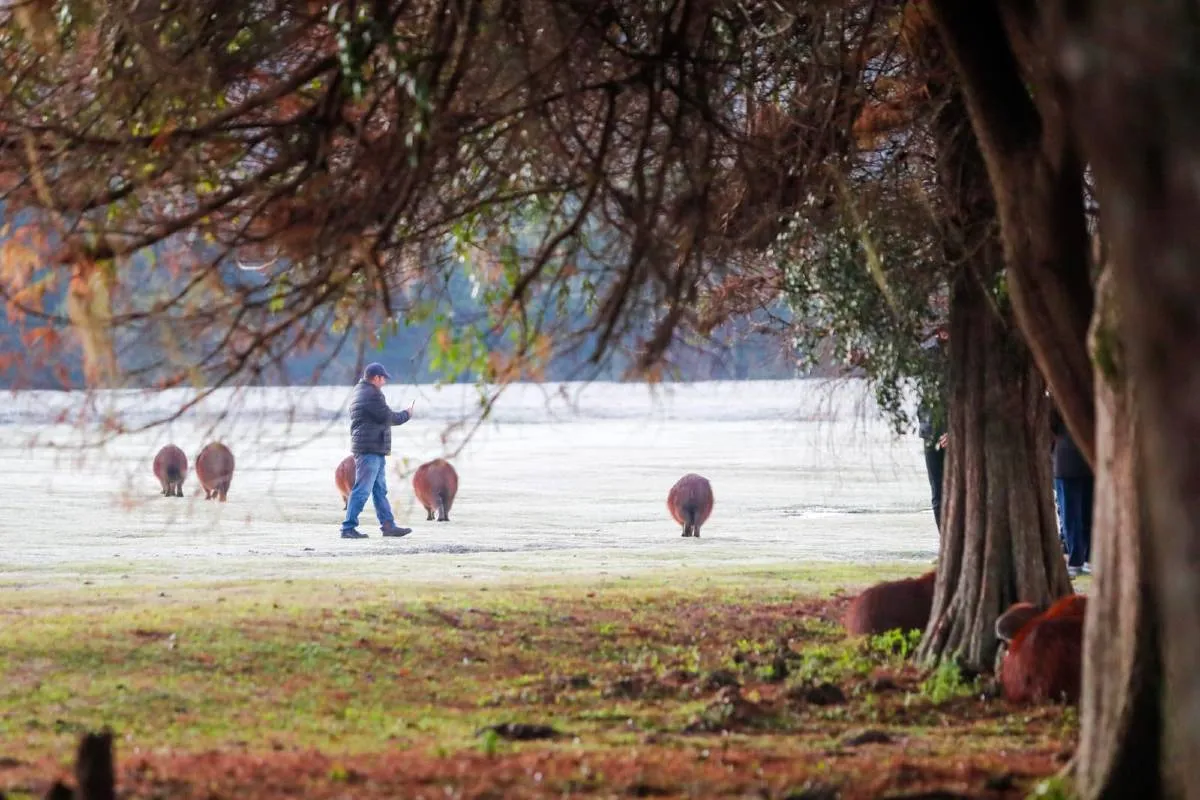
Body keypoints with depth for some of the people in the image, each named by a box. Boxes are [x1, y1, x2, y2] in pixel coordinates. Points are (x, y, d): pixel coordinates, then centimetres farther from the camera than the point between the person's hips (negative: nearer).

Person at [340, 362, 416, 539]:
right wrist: (406, 415, 3)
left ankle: (388, 525, 19)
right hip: (370, 449, -11)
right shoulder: (372, 394, -14)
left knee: (380, 490, 14)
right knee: (362, 490, -10)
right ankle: (348, 528, -10)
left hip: (374, 451, 11)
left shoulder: (359, 392, 19)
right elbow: (387, 417, -12)